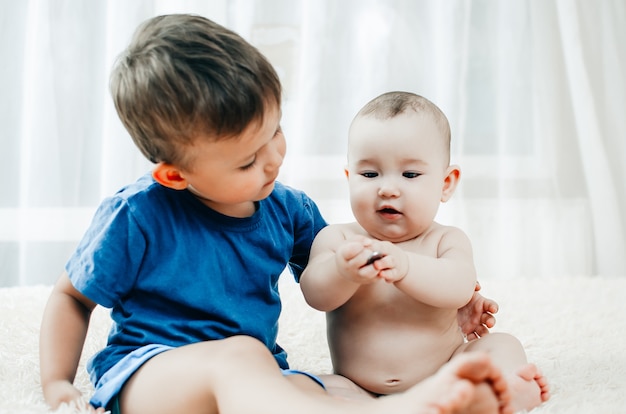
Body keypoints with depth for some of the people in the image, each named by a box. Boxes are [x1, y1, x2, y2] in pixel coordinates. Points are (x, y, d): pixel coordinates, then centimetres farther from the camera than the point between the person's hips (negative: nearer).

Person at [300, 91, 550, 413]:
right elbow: (316, 295, -17)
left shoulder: (446, 241, -3)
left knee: (501, 346, -14)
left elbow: (459, 288, -24)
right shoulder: (336, 239, -2)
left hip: (444, 377, 1)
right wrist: (343, 272, -42)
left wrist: (404, 266, -45)